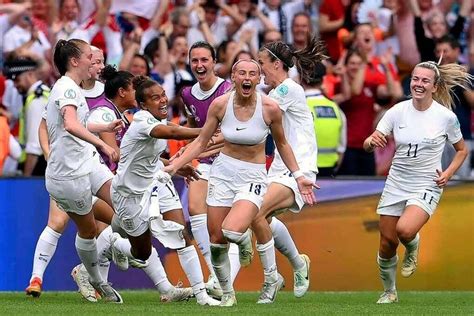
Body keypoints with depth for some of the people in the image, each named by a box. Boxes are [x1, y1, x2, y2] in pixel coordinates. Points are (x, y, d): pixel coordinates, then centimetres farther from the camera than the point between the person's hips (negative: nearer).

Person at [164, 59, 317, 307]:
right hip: (223, 172, 3)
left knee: (231, 231, -27)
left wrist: (298, 176, 4)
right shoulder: (220, 105, -7)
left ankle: (245, 239, 11)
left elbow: (282, 144, 6)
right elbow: (201, 143, 3)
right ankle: (227, 294, 21)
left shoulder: (269, 107, -11)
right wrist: (173, 166, -6)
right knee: (216, 240, 1)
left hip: (253, 176, -3)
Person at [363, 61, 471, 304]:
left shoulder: (446, 117, -8)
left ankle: (413, 248, 8)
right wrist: (371, 141, -29)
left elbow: (462, 150, 7)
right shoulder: (398, 111, -4)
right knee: (387, 245, 4)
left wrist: (448, 173, -9)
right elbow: (368, 145, -5)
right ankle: (389, 292, 29)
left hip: (427, 186, -3)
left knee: (404, 230, -29)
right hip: (396, 184, 3)